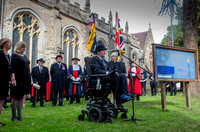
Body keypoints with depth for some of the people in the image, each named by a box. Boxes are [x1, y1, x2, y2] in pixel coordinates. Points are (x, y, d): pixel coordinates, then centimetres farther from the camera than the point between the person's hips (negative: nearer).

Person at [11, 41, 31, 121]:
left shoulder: (24, 56, 16)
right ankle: (14, 116, 9)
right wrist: (13, 79, -19)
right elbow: (13, 68, -13)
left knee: (21, 97, 10)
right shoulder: (14, 56, -6)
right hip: (18, 79, -7)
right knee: (15, 97, 1)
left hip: (25, 80, 7)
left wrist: (30, 77, 14)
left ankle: (19, 115, 17)